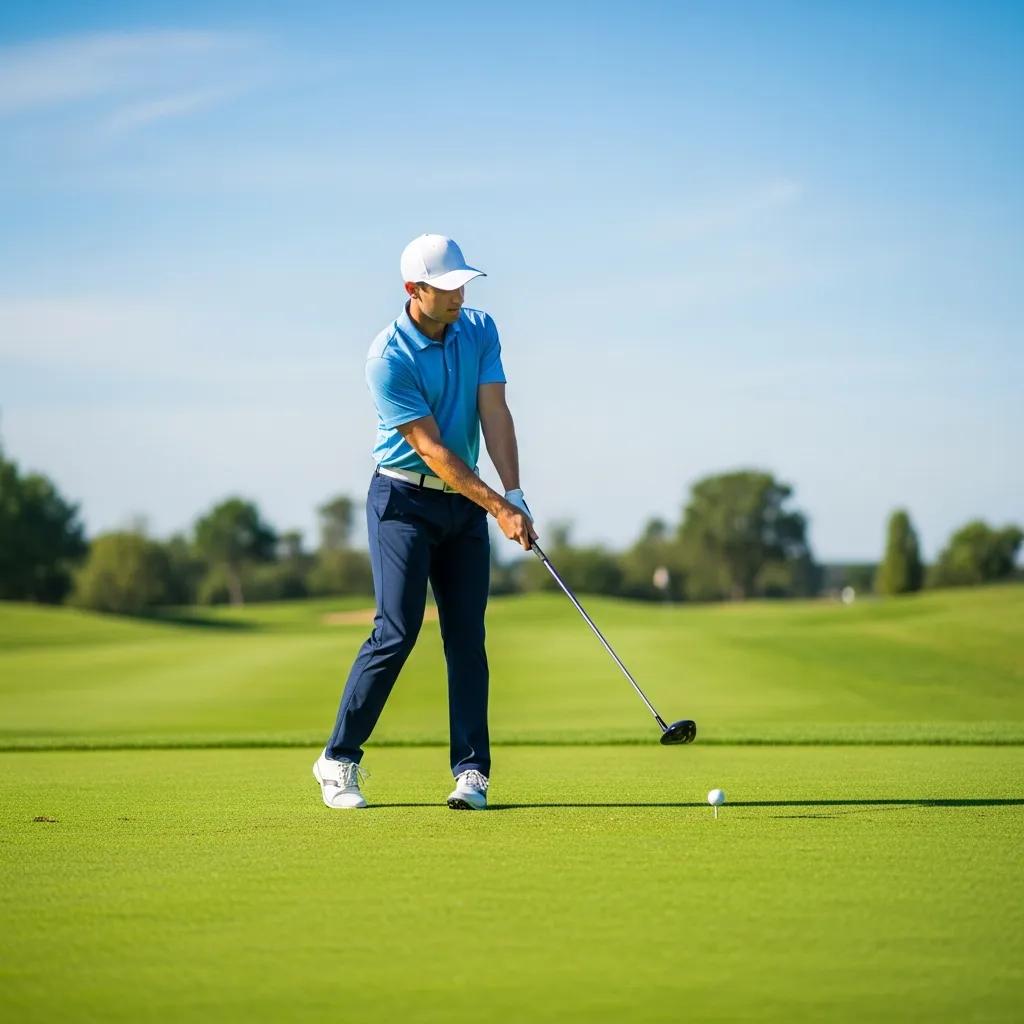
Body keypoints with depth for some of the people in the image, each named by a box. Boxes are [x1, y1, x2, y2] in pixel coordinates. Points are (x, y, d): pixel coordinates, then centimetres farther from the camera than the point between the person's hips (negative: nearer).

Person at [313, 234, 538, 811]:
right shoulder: (389, 360, -18)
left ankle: (472, 771, 2)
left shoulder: (480, 331, 0)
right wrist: (499, 509, -22)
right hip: (404, 501, -5)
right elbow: (432, 448, -20)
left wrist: (514, 496, -19)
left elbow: (495, 415, -7)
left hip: (466, 503, 5)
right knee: (397, 632, -10)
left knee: (468, 637, 0)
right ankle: (339, 759, 2)